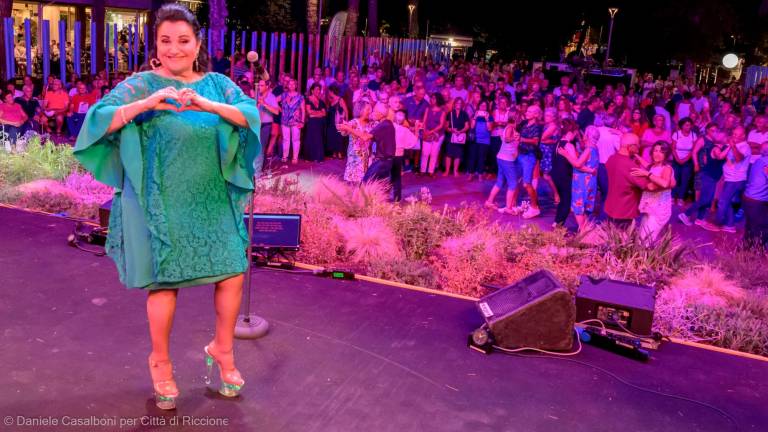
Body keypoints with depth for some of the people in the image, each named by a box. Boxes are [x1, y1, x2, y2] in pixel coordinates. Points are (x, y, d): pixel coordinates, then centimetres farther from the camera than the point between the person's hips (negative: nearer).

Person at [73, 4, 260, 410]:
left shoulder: (217, 84, 7)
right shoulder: (141, 84, -2)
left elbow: (250, 113, -10)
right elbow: (100, 119, -14)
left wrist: (208, 104, -26)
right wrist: (146, 103, -29)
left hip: (211, 201, 3)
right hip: (161, 201, -3)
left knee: (233, 275, 1)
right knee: (165, 281, 1)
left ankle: (222, 347, 26)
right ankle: (160, 361, 25)